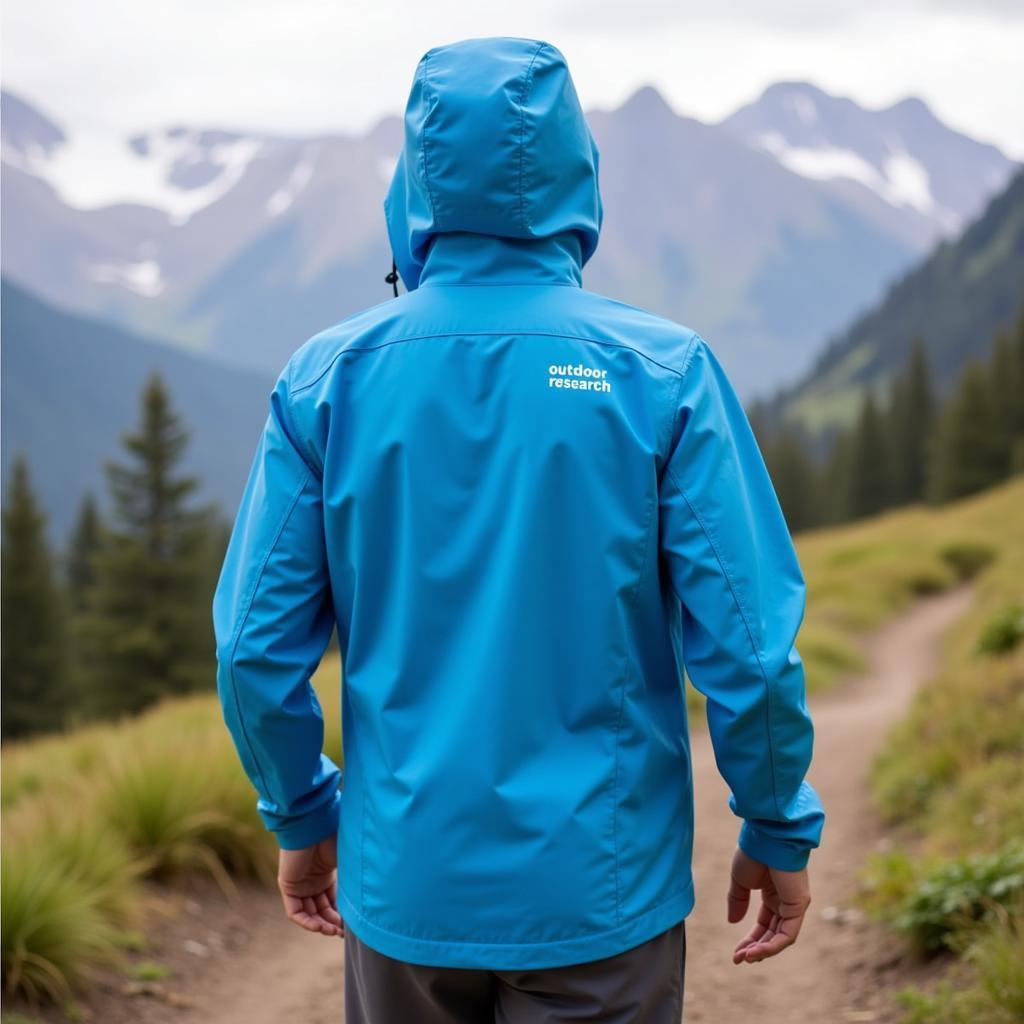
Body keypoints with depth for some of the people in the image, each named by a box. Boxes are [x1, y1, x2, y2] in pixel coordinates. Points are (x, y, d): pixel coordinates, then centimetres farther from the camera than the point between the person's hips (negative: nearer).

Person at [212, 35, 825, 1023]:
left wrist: (301, 820, 12)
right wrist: (779, 829, 3)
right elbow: (746, 645, -12)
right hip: (598, 893, -2)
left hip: (403, 884, 2)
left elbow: (257, 647, -3)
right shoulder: (664, 372, -10)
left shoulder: (327, 376, -5)